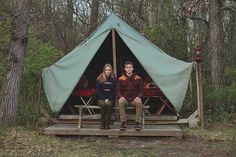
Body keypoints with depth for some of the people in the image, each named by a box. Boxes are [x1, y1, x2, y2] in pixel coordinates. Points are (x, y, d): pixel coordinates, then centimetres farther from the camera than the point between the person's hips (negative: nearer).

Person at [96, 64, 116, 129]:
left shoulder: (113, 79, 5)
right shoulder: (99, 79, 2)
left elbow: (115, 91, 3)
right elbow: (98, 91, 1)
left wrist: (108, 99, -10)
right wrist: (104, 99, -10)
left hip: (110, 99, 1)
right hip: (101, 98, 0)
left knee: (109, 104, -31)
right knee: (103, 104, -32)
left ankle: (107, 124, -23)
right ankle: (102, 124, -20)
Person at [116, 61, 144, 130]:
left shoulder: (138, 79, 7)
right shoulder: (120, 79, 6)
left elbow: (141, 91, 7)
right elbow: (118, 91, 5)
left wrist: (138, 97, -15)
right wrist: (121, 97, -17)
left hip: (134, 99, 0)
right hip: (125, 99, 0)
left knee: (139, 102, -35)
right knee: (120, 102, -35)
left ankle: (138, 123, -23)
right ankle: (123, 123, -24)